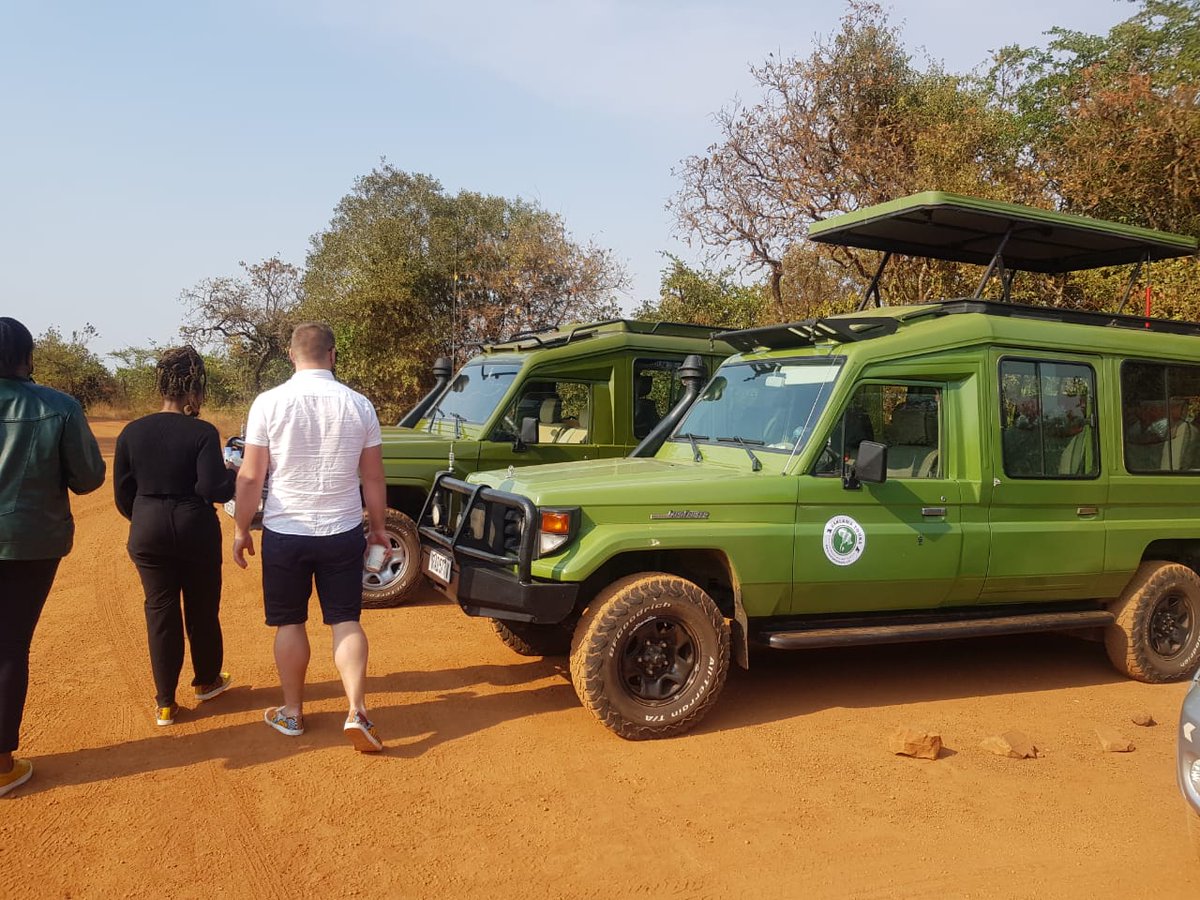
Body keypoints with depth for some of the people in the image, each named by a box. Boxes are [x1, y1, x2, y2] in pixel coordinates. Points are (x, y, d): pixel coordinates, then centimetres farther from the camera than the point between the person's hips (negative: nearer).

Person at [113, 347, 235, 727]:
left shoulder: (132, 432, -1)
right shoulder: (203, 433, -14)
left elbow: (123, 494, 4)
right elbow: (214, 489, -20)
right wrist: (234, 475, -1)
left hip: (148, 534, 3)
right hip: (197, 532, -3)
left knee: (161, 612, 10)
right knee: (202, 609, 16)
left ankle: (165, 703, 16)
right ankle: (207, 681, 34)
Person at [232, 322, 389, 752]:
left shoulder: (269, 403, -9)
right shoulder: (359, 405, -3)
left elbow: (250, 476, -8)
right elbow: (373, 477, 2)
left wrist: (241, 529, 4)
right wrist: (377, 526, 13)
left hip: (285, 532, -1)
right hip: (344, 532, 1)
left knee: (290, 623, 14)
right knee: (346, 621, 10)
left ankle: (292, 713, 25)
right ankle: (356, 711, -2)